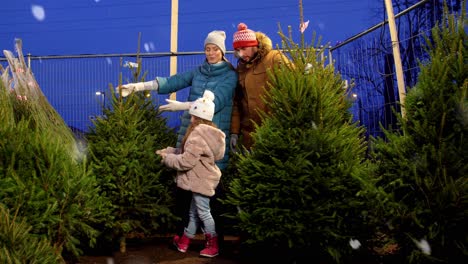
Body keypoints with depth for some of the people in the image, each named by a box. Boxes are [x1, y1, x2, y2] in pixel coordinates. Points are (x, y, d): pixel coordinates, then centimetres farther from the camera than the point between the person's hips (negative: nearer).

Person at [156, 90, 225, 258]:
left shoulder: (198, 133, -22)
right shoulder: (208, 131, 11)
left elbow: (186, 161, -24)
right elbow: (186, 151, 16)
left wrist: (167, 158, -10)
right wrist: (167, 151, 9)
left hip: (201, 180, -10)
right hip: (202, 179, 10)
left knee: (203, 212, 2)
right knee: (194, 212, 18)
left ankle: (213, 246, 16)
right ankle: (184, 242, 32)